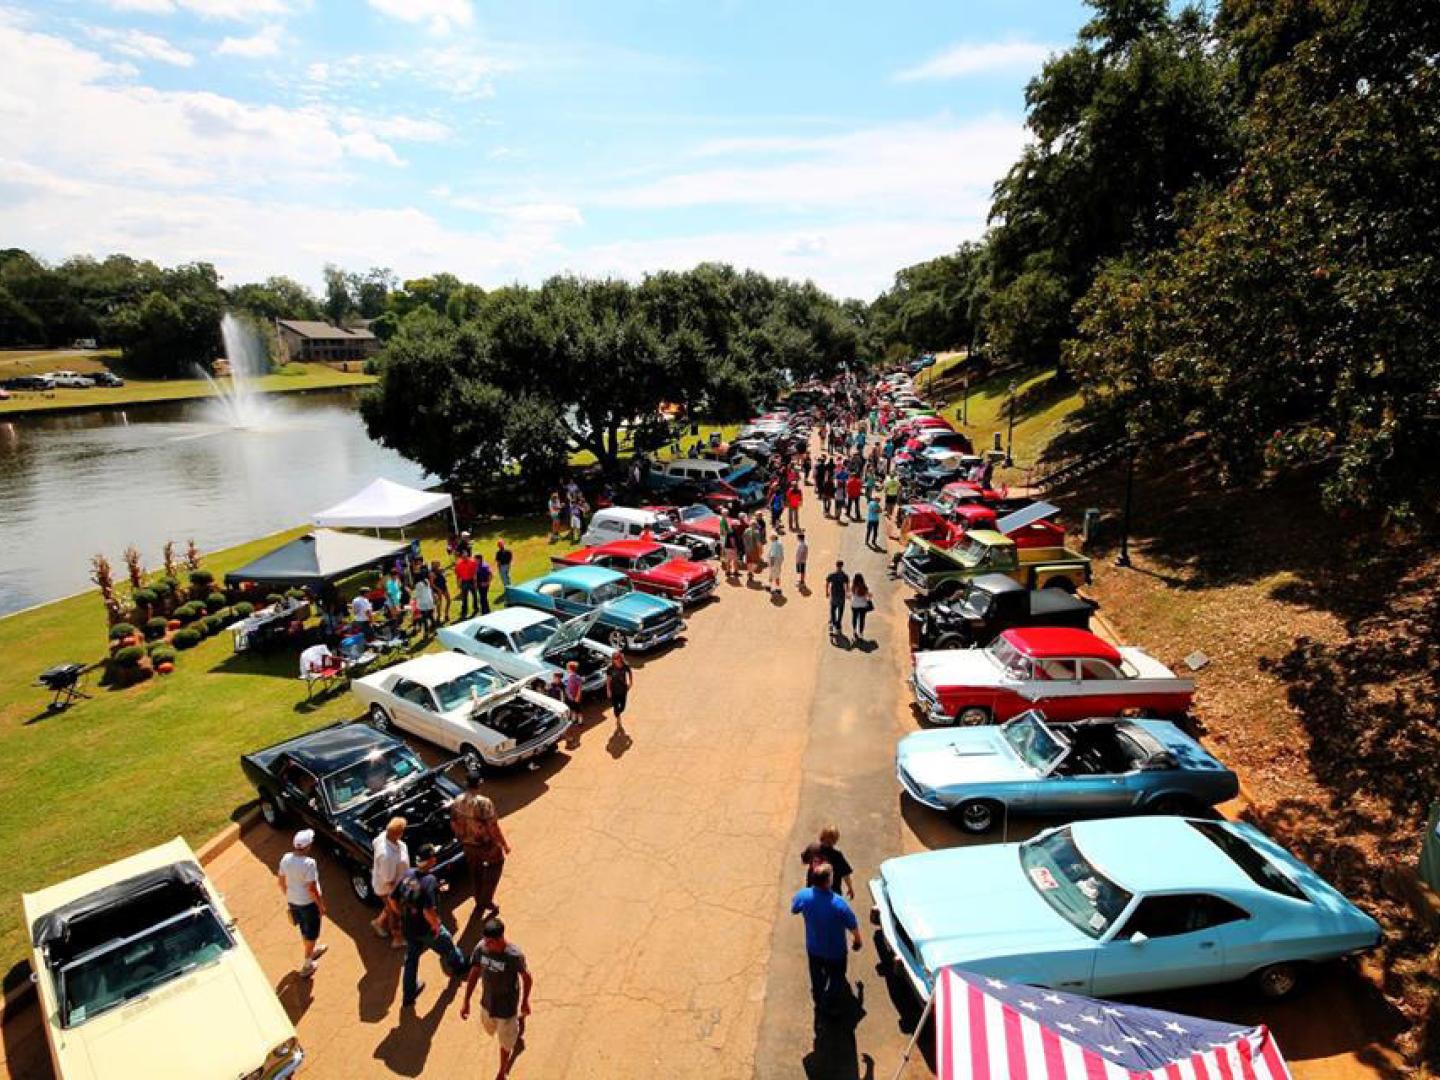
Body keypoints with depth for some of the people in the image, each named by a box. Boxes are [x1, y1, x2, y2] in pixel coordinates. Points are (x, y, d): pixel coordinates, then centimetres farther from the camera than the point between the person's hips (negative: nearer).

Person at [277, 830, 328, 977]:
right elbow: (312, 888, -25)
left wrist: (288, 896, 20)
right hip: (308, 903, -7)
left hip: (293, 901, 7)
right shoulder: (309, 863, -31)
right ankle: (307, 966, 27)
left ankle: (313, 951, 51)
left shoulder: (286, 858, -11)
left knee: (304, 930, 29)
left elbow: (281, 881, 3)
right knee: (311, 934, 15)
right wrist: (321, 906, -11)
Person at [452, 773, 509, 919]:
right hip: (486, 844, -5)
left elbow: (454, 824, 2)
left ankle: (480, 903, 42)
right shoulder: (484, 803, -29)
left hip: (468, 845, 5)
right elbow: (493, 827, -24)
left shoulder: (457, 801, -11)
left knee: (475, 872, 26)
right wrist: (504, 844, -11)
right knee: (496, 863, 22)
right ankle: (487, 900, 19)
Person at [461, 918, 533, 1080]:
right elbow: (474, 974, -5)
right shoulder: (481, 948, -20)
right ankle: (518, 1021, 59)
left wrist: (525, 1002, -3)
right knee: (490, 1030, 30)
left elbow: (527, 977, -16)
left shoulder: (514, 955, -33)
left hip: (507, 1006, -5)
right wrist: (466, 1002, -1)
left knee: (505, 1042, 16)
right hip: (487, 1002, 5)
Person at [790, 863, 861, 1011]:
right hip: (835, 951, -4)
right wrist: (857, 940, 2)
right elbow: (854, 926, -20)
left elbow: (794, 910, -2)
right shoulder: (838, 904, -36)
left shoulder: (803, 895, -25)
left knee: (817, 978, 31)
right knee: (836, 978, 26)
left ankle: (819, 1001, 54)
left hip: (813, 948, 4)